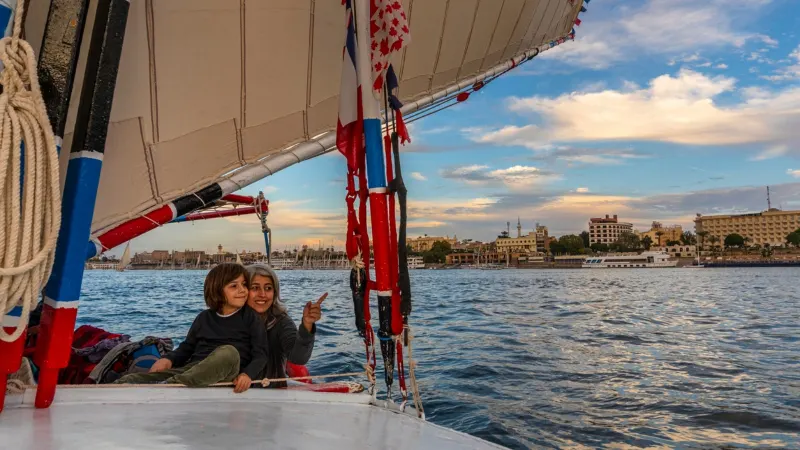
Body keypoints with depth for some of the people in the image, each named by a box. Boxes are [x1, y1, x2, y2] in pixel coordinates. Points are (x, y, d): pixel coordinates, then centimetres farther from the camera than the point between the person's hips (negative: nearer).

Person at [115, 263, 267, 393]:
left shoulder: (251, 318, 5)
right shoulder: (204, 318, 16)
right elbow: (187, 347, 21)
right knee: (129, 381, -14)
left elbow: (260, 354, -1)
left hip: (225, 375, -3)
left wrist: (247, 374, -20)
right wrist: (168, 359, 0)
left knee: (228, 352, -39)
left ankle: (167, 386, -42)